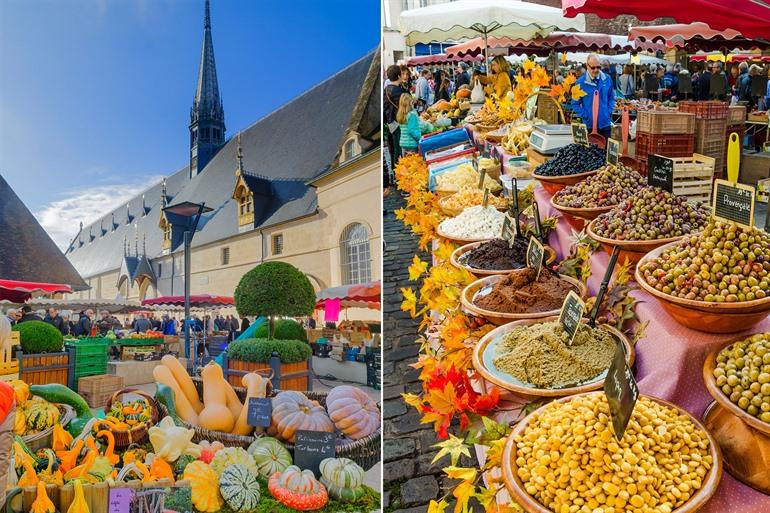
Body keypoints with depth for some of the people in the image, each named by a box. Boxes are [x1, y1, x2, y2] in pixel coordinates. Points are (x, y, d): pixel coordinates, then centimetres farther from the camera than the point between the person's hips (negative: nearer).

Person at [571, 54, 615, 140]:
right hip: (589, 125, -3)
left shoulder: (607, 79, 1)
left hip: (605, 123, 3)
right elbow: (575, 103, -4)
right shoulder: (580, 82, -9)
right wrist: (585, 116, -11)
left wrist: (609, 112, 0)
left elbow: (611, 98, 12)